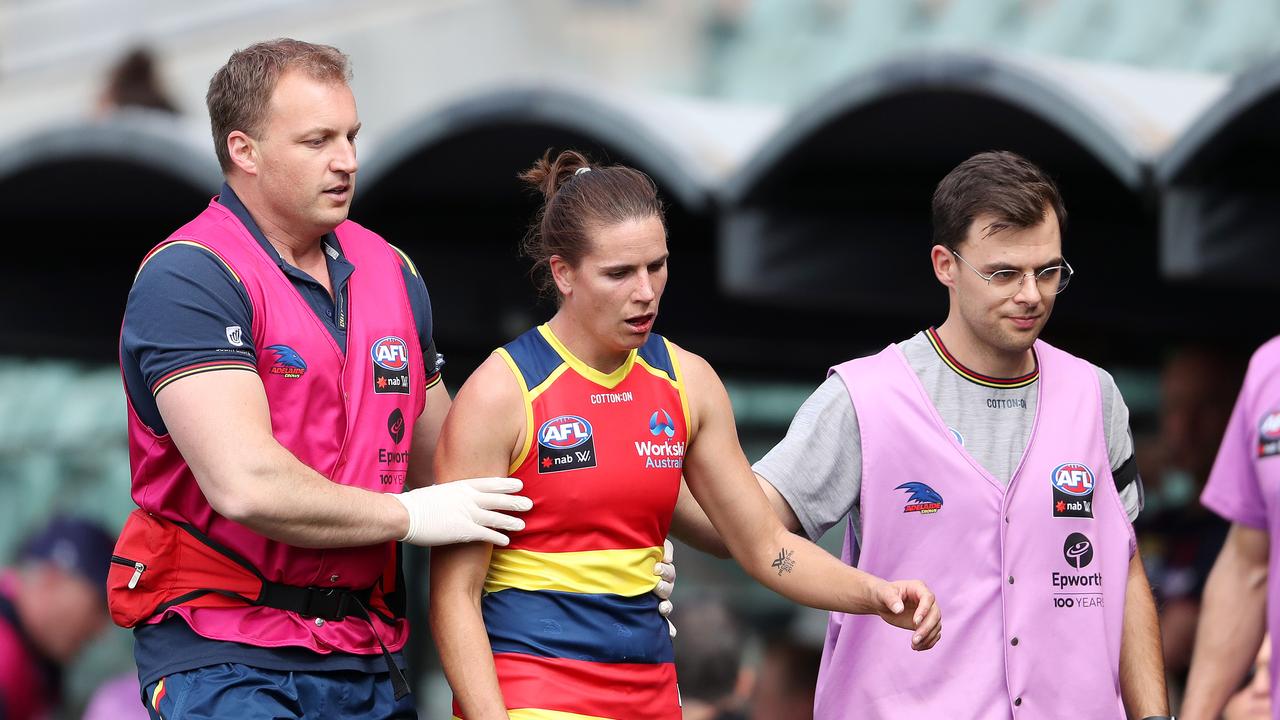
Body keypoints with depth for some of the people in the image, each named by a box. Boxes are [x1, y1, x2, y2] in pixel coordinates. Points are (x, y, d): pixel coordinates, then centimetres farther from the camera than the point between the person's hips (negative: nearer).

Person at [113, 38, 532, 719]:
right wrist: (407, 516, -8)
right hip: (226, 654, -7)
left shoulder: (390, 272, 13)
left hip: (368, 654, 7)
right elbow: (247, 485, -22)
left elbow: (440, 463, 22)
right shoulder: (189, 278, -11)